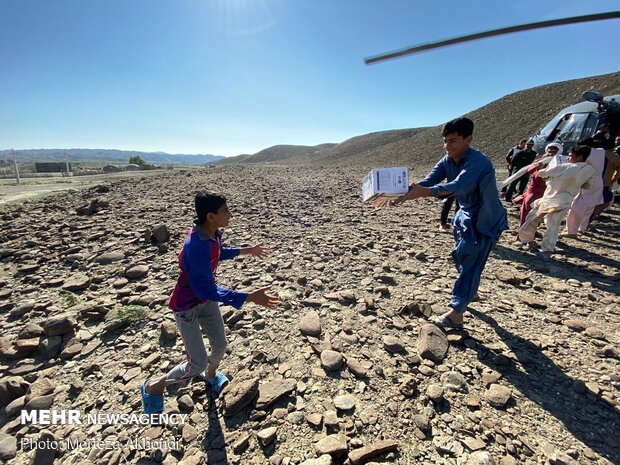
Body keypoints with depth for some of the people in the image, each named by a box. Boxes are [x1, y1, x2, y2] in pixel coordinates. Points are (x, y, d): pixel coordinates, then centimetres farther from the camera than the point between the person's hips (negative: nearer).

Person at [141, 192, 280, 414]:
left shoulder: (213, 233, -9)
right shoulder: (197, 245, -35)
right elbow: (205, 288, -35)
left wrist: (247, 251, 18)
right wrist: (249, 297, -40)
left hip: (206, 300, 8)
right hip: (187, 306, -8)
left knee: (220, 345, 18)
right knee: (197, 365, 0)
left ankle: (210, 374, 51)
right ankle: (154, 386, 28)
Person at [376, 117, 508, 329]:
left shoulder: (478, 161, -30)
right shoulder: (447, 160, -6)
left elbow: (459, 185, -47)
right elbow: (427, 182, -15)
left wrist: (423, 192, -61)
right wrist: (403, 192, -32)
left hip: (486, 220, -8)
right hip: (466, 215, 8)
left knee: (470, 262, -9)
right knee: (461, 257, 19)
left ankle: (455, 314, -4)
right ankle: (470, 292, 43)